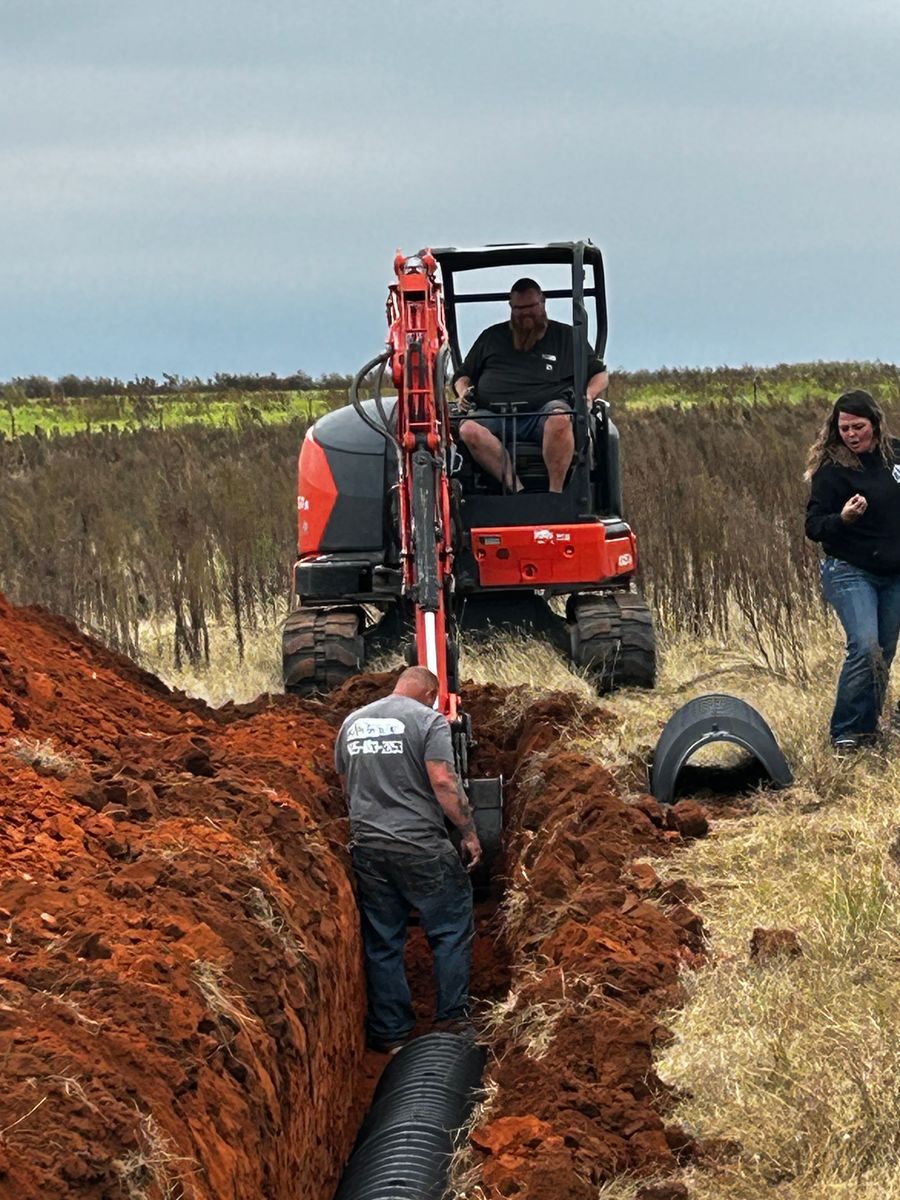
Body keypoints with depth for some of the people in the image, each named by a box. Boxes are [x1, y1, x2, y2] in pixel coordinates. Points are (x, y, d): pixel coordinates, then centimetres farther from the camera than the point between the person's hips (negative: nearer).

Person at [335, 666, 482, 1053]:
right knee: (451, 932, 10)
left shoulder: (352, 723, 12)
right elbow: (443, 781, -15)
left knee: (381, 942, 11)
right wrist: (469, 832, -7)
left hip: (367, 847, 5)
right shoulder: (428, 720, -6)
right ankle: (452, 1018, 9)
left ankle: (389, 1034, 14)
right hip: (421, 847, -5)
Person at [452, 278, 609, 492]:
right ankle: (516, 489, -40)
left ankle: (555, 493, -38)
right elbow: (463, 375, 31)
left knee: (559, 419, -39)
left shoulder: (566, 336, 21)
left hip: (544, 412, -2)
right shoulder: (491, 337, 27)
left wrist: (588, 395, -1)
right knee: (469, 429, -33)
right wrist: (463, 390, 7)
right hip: (494, 415, 2)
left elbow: (600, 374, 21)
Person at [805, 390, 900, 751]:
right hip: (850, 572, -5)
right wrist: (843, 518, -31)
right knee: (865, 647, -19)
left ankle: (868, 728, 20)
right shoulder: (832, 469, -11)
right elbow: (814, 527, -13)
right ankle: (844, 735, -9)